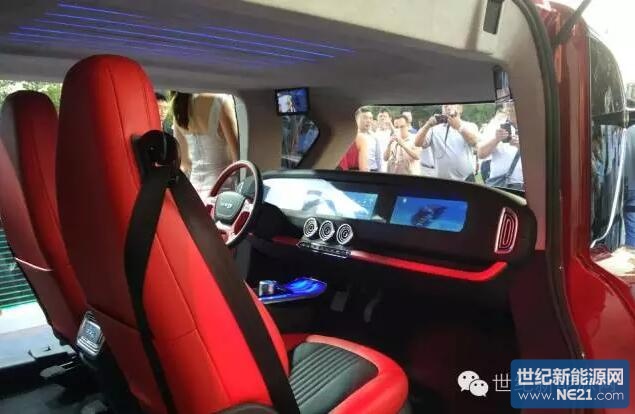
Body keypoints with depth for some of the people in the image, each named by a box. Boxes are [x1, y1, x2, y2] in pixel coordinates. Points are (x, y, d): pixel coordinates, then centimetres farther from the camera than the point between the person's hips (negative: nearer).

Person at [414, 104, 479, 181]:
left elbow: (474, 141, -15)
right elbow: (417, 143, -4)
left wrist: (459, 127, -31)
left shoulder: (469, 126, 6)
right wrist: (428, 125, -19)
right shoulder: (435, 129, 8)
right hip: (442, 181, 1)